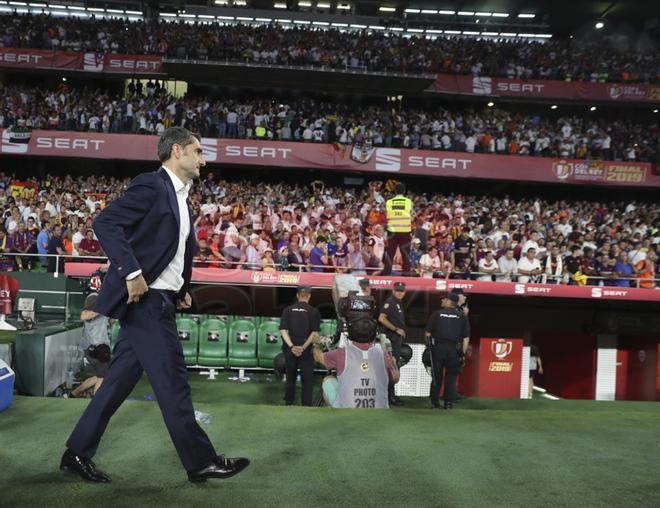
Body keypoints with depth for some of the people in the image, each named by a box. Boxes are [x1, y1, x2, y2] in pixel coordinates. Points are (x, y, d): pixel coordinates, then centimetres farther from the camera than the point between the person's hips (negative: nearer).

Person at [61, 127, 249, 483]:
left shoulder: (180, 197, 19)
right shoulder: (151, 185, -10)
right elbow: (106, 223, -20)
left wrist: (182, 289, 14)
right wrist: (131, 273, -24)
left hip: (159, 300, 10)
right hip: (144, 298, -10)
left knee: (121, 380, 12)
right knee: (172, 380, -4)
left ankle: (77, 453, 22)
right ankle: (200, 461, 4)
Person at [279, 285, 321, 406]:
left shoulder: (288, 310, 3)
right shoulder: (314, 312, -3)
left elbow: (283, 330, -6)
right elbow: (314, 333, -12)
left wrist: (292, 346, -13)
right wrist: (303, 347, -14)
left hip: (290, 350, 3)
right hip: (306, 351, -3)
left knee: (290, 378, 18)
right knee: (307, 380, 6)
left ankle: (288, 403, 25)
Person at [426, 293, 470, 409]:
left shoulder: (437, 314, 2)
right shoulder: (462, 317, 6)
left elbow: (428, 333, -1)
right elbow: (466, 337, 2)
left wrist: (428, 345, 11)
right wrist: (463, 353, 5)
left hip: (438, 348, 0)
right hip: (454, 350, 1)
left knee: (436, 376, 9)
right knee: (451, 377, 9)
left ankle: (435, 402, 13)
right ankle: (449, 403, 7)